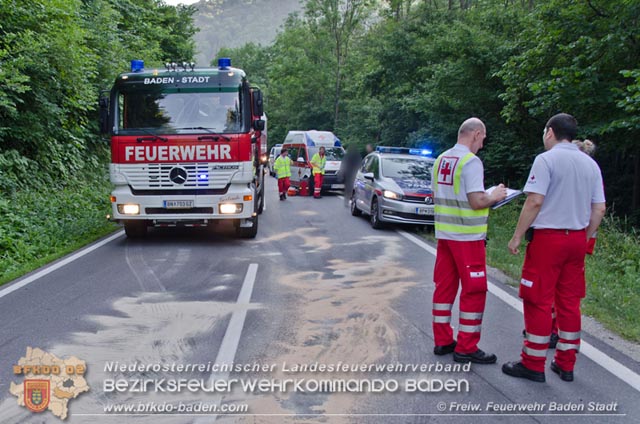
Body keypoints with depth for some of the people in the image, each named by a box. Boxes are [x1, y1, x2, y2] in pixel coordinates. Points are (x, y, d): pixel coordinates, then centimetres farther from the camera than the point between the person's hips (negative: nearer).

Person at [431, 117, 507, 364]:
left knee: (444, 286, 14)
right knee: (474, 291, 2)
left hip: (444, 233, 8)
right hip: (467, 236, -8)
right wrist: (495, 196, -2)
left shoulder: (441, 160, 9)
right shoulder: (471, 162, -16)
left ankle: (442, 341, 22)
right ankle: (466, 348, 7)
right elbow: (477, 202, -21)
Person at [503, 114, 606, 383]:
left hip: (548, 238, -6)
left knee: (538, 301, 1)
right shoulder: (590, 164, 10)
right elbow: (599, 209, 9)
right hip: (577, 240, 7)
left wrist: (517, 236, -11)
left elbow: (535, 201, -17)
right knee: (570, 302, 12)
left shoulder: (546, 159, -9)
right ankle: (566, 364, 20)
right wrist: (585, 238, 20)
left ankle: (533, 364, 7)